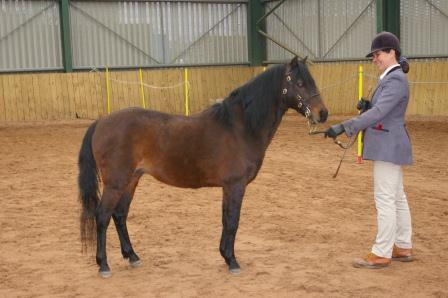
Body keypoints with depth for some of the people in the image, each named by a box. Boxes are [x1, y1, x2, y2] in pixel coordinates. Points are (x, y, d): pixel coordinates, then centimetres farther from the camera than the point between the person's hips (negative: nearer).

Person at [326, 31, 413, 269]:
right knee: (397, 198, 15)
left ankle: (382, 254, -2)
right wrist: (367, 106, 0)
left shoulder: (396, 80, -17)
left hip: (388, 147, -11)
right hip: (389, 146, 11)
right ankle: (403, 247, 24)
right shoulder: (390, 78, 15)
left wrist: (344, 127, -32)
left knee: (385, 200, -7)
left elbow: (378, 113, -28)